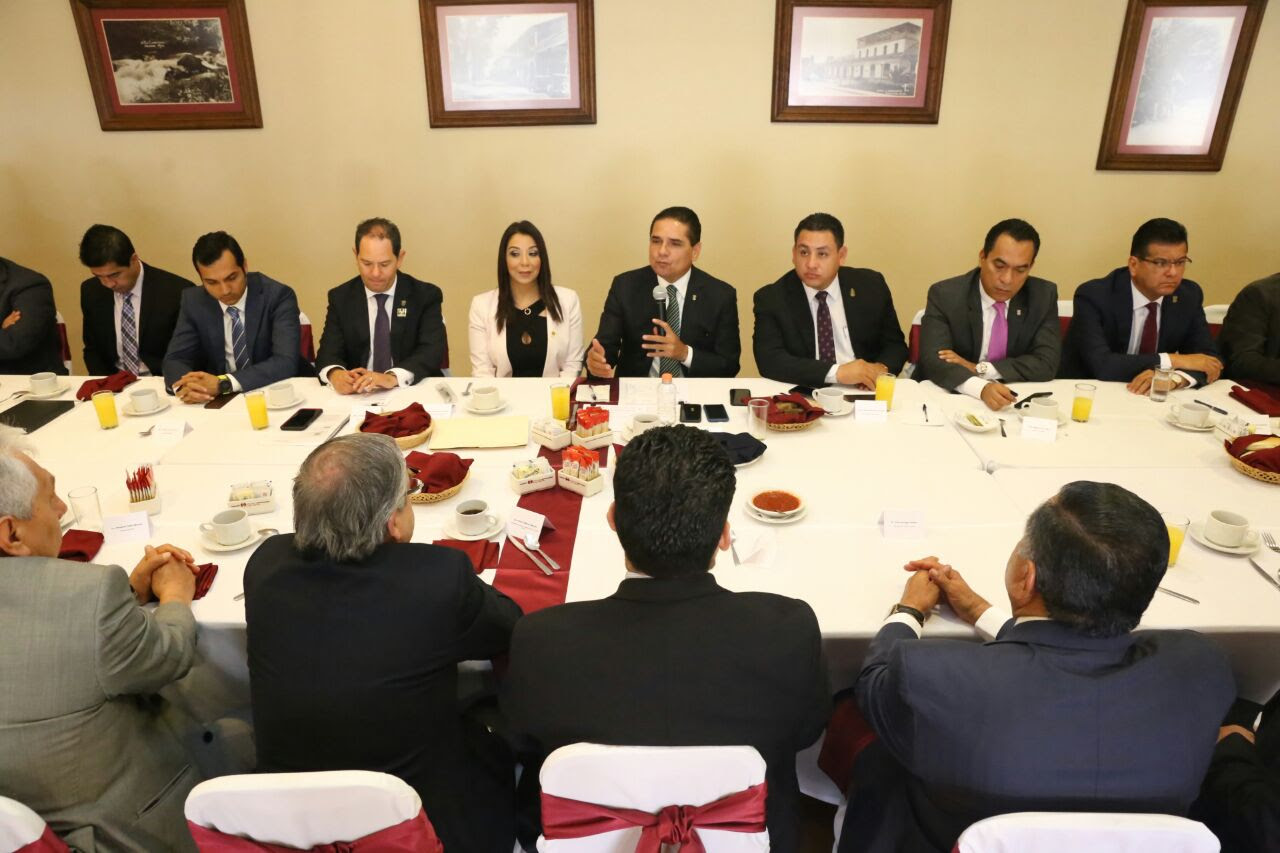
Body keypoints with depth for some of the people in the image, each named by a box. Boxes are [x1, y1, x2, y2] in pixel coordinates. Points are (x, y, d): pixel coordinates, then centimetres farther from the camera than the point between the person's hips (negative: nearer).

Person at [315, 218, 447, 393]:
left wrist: (392, 378, -31)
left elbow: (433, 350, -14)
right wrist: (335, 374, -27)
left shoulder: (426, 295, -1)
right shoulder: (340, 298, 6)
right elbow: (329, 352, -2)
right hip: (357, 398, 1)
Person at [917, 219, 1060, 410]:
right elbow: (933, 361, -20)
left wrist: (978, 369, -16)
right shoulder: (944, 296, -9)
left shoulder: (1044, 296, -1)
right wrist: (982, 387, -37)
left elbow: (1046, 363, -6)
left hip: (1017, 404, 2)